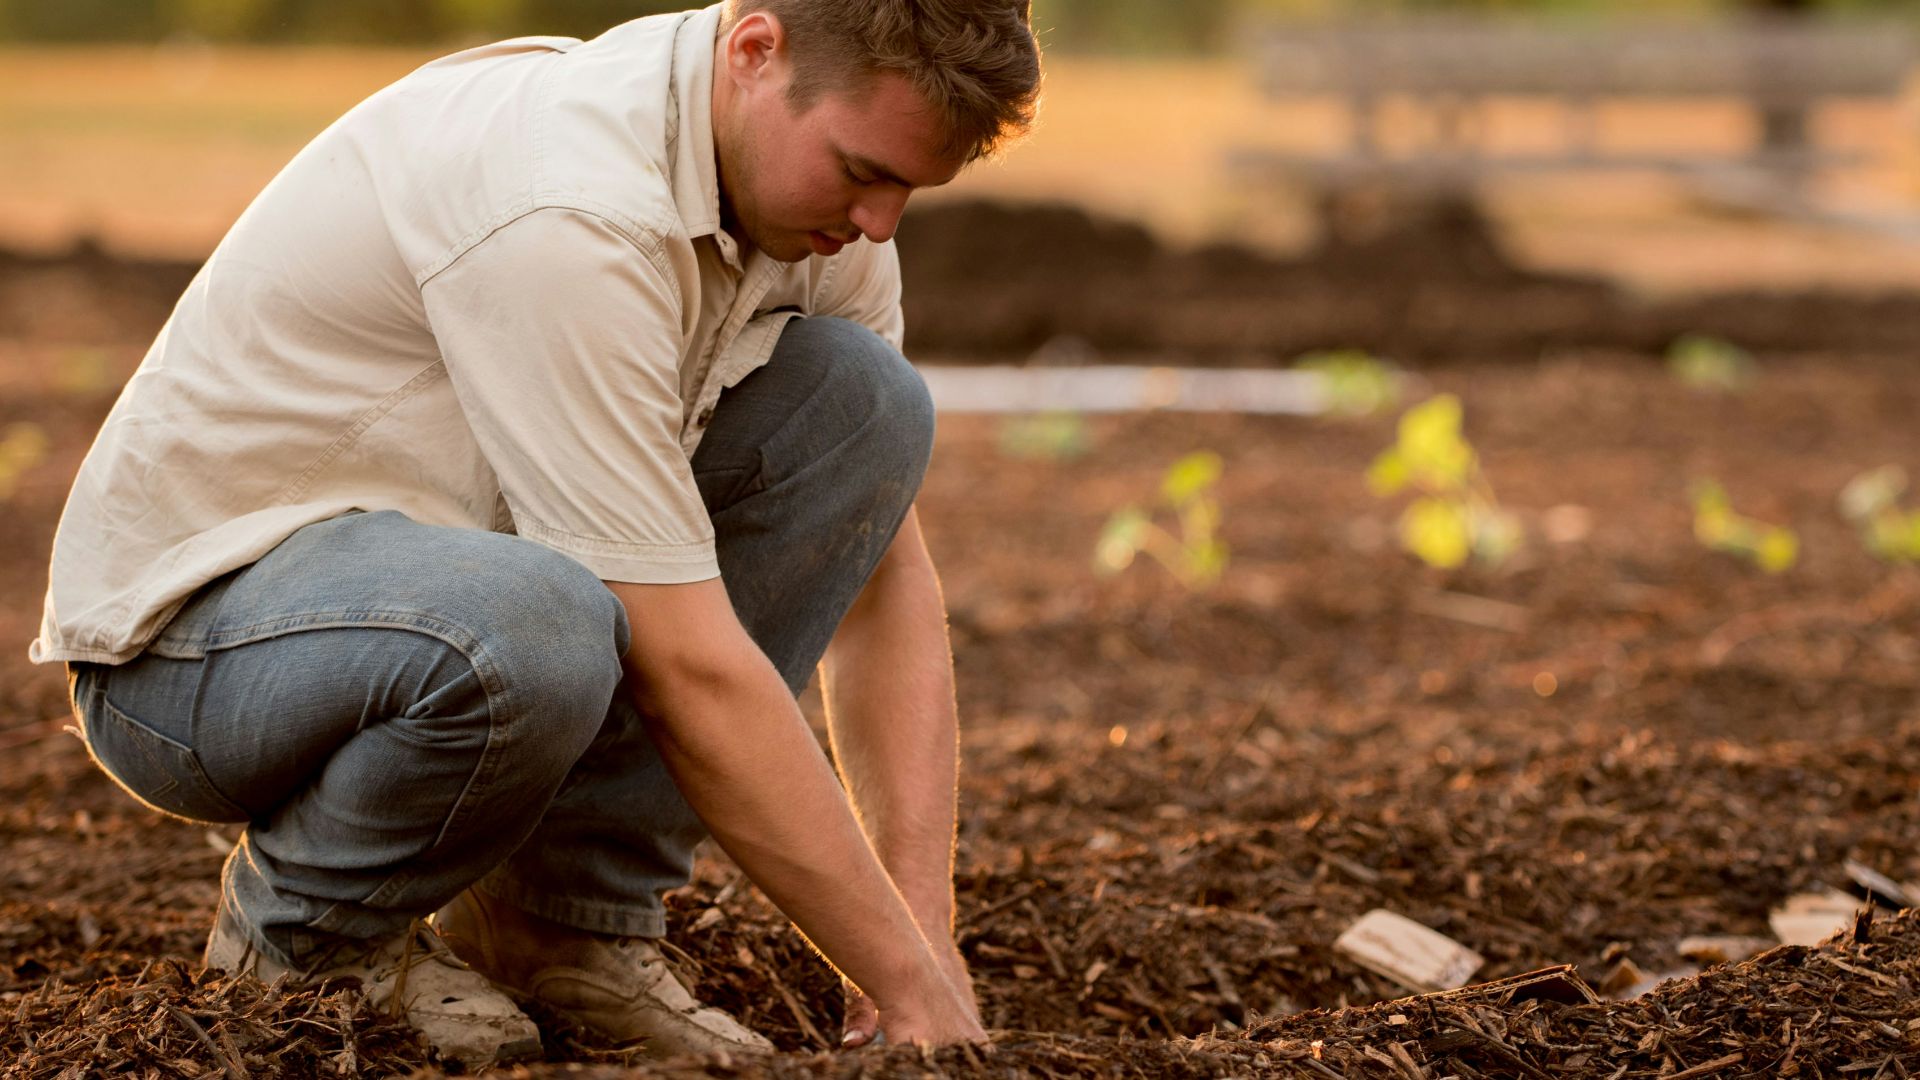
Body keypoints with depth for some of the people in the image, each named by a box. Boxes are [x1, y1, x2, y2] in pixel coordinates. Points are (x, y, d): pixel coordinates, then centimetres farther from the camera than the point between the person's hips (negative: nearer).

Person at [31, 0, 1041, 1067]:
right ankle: (303, 930, -7)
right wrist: (913, 986, -26)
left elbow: (887, 572, 1)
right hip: (184, 633, -8)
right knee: (531, 629, -41)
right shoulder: (570, 209, -31)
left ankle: (569, 910, -2)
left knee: (860, 396, -8)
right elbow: (687, 669, -31)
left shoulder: (821, 192, -4)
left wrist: (928, 928, -10)